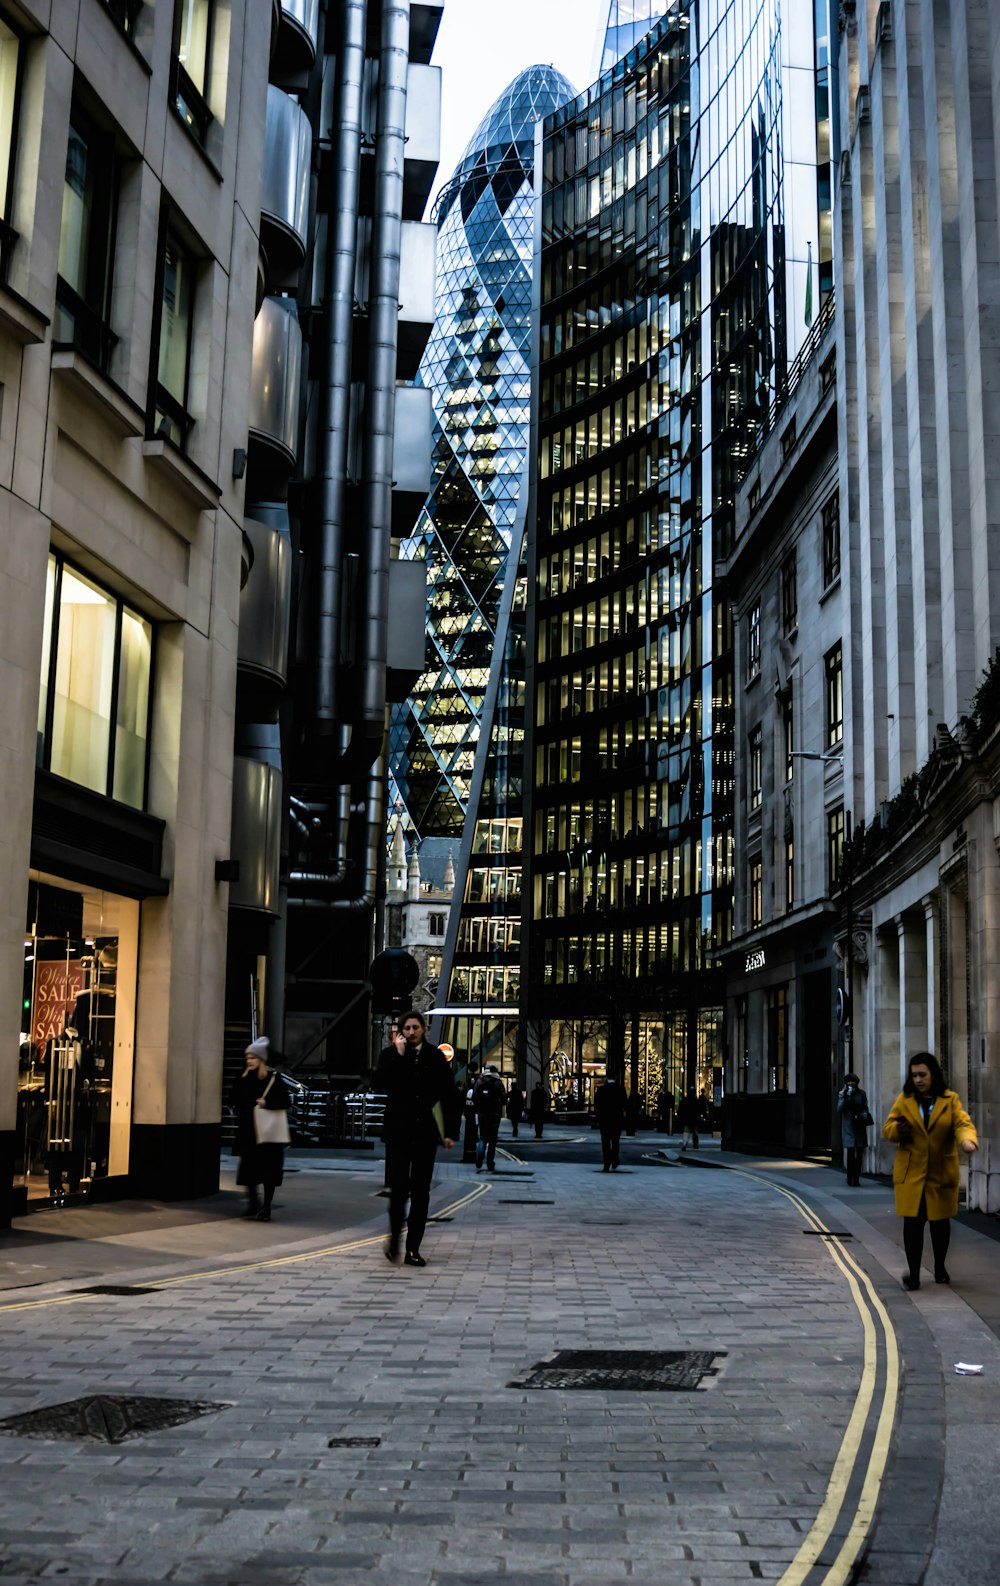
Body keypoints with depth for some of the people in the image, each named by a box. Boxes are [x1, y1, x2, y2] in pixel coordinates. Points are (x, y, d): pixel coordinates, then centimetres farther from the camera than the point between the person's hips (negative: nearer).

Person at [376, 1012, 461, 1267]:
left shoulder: (436, 1057, 5)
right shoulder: (390, 1055, 2)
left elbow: (449, 1096, 7)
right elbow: (383, 1084, -16)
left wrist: (451, 1131, 2)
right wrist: (399, 1055, -18)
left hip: (425, 1133, 2)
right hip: (398, 1131, -2)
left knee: (421, 1191, 5)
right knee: (399, 1187, -13)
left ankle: (413, 1248, 12)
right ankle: (394, 1235, 8)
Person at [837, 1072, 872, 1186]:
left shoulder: (861, 1094, 8)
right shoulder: (842, 1094, 5)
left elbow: (865, 1108, 9)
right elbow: (839, 1109, -5)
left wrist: (864, 1117, -11)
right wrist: (845, 1096, -14)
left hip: (860, 1128, 2)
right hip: (849, 1128, -2)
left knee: (859, 1154, 3)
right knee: (850, 1154, -8)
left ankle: (856, 1179, 10)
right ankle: (850, 1180, -3)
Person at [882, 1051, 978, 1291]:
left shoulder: (950, 1100, 1)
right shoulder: (904, 1100, 5)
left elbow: (963, 1123, -12)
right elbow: (887, 1129, 5)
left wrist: (967, 1140, -35)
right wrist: (898, 1129, -19)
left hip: (941, 1173, 0)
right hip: (911, 1172, 0)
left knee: (940, 1221, 11)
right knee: (912, 1222, -8)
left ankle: (940, 1268, 31)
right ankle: (913, 1272, -5)